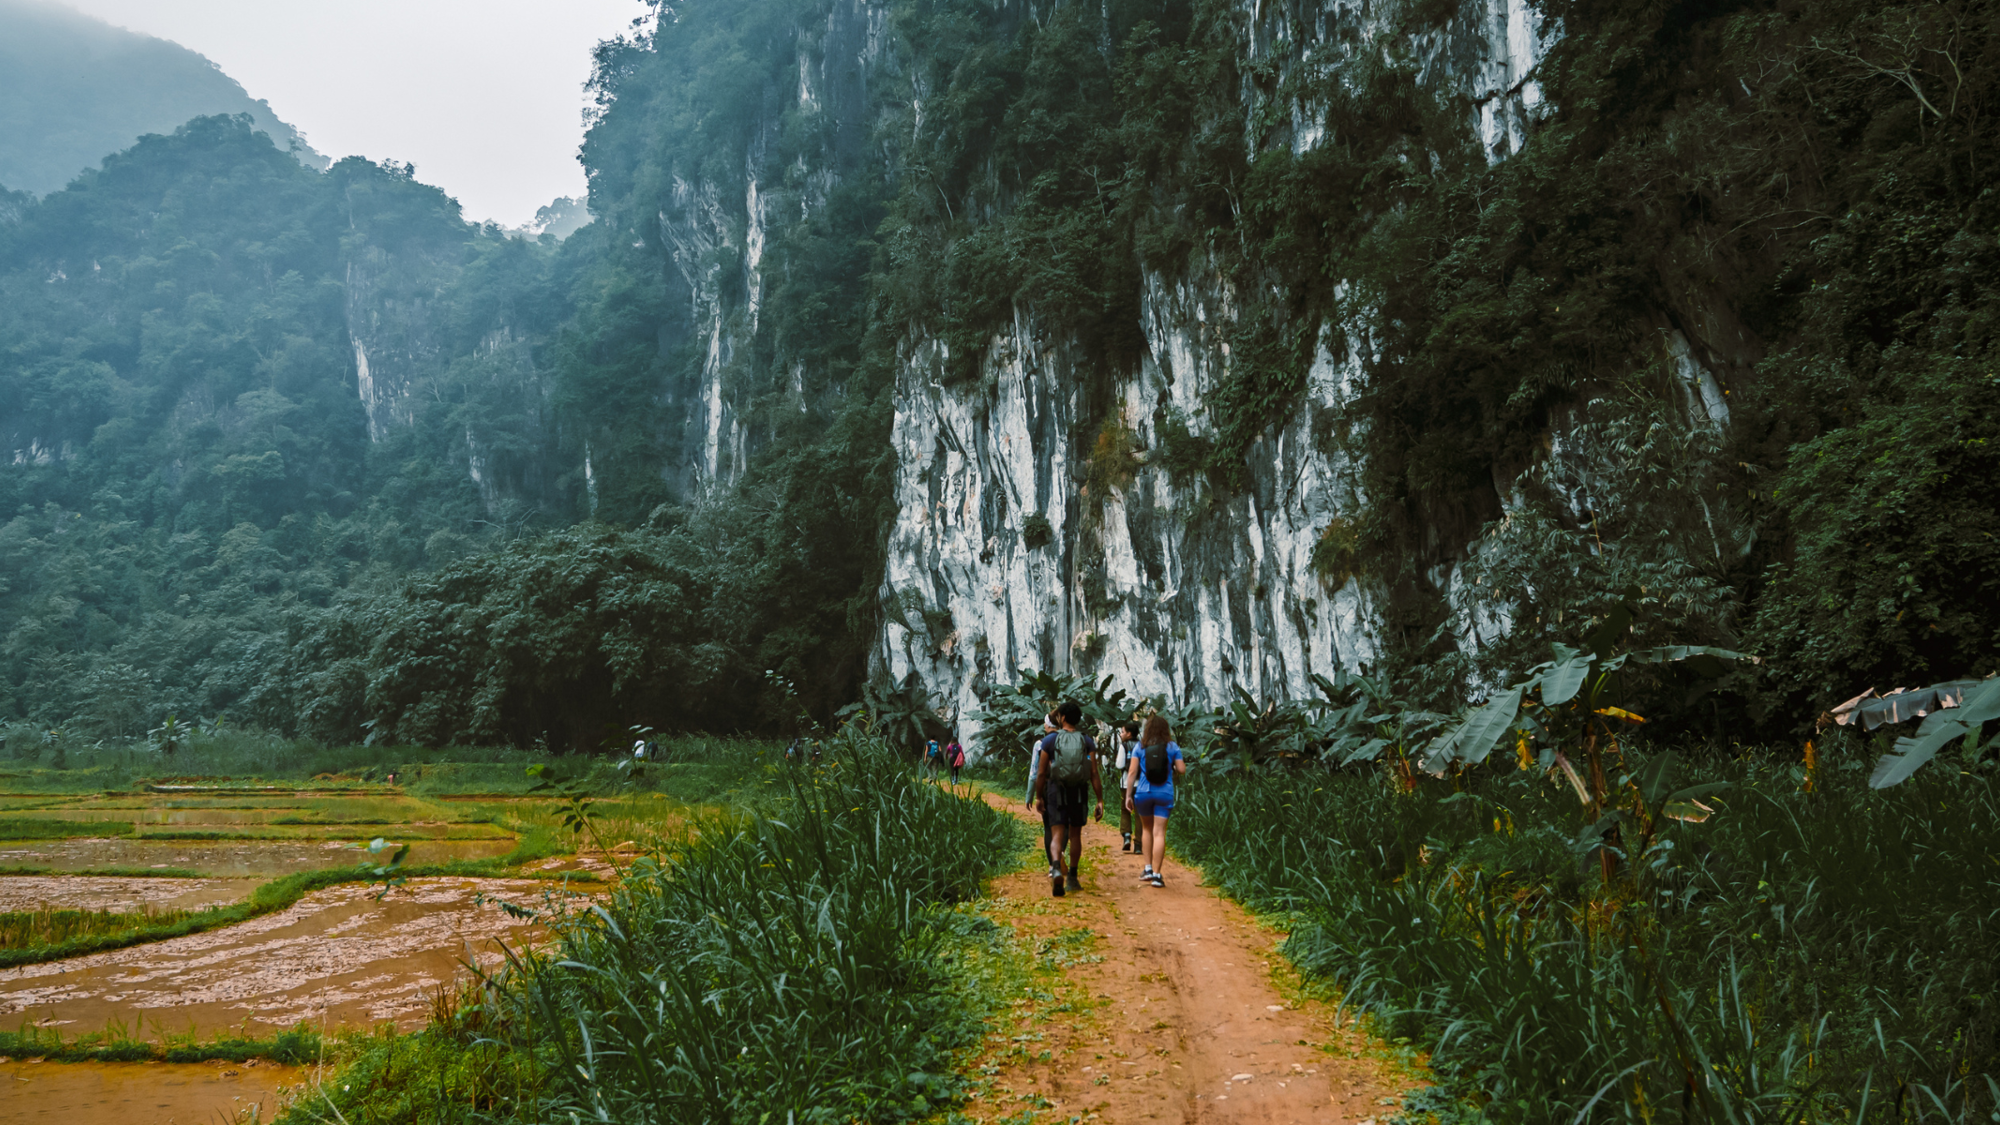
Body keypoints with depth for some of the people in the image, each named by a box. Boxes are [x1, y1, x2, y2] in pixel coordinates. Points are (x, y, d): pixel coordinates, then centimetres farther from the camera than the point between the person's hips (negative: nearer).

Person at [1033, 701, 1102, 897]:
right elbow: (1094, 774, -5)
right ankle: (1072, 878, 23)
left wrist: (1038, 796, 9)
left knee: (1056, 835, -5)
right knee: (1075, 835, 16)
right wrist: (1100, 800, -2)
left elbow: (1041, 773, -2)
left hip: (1056, 792, -2)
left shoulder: (1049, 740, -3)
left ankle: (1056, 869, -32)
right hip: (1080, 793, 2)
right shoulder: (1087, 741, 0)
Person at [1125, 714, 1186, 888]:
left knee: (1147, 829, 20)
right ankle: (1156, 874, -5)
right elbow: (1182, 769, -2)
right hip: (1164, 794, -1)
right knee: (1159, 833, -1)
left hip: (1143, 792, 1)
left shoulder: (1140, 747, 1)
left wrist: (1128, 795, 2)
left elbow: (1132, 771, -2)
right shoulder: (1172, 747, 1)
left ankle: (1148, 868, 18)